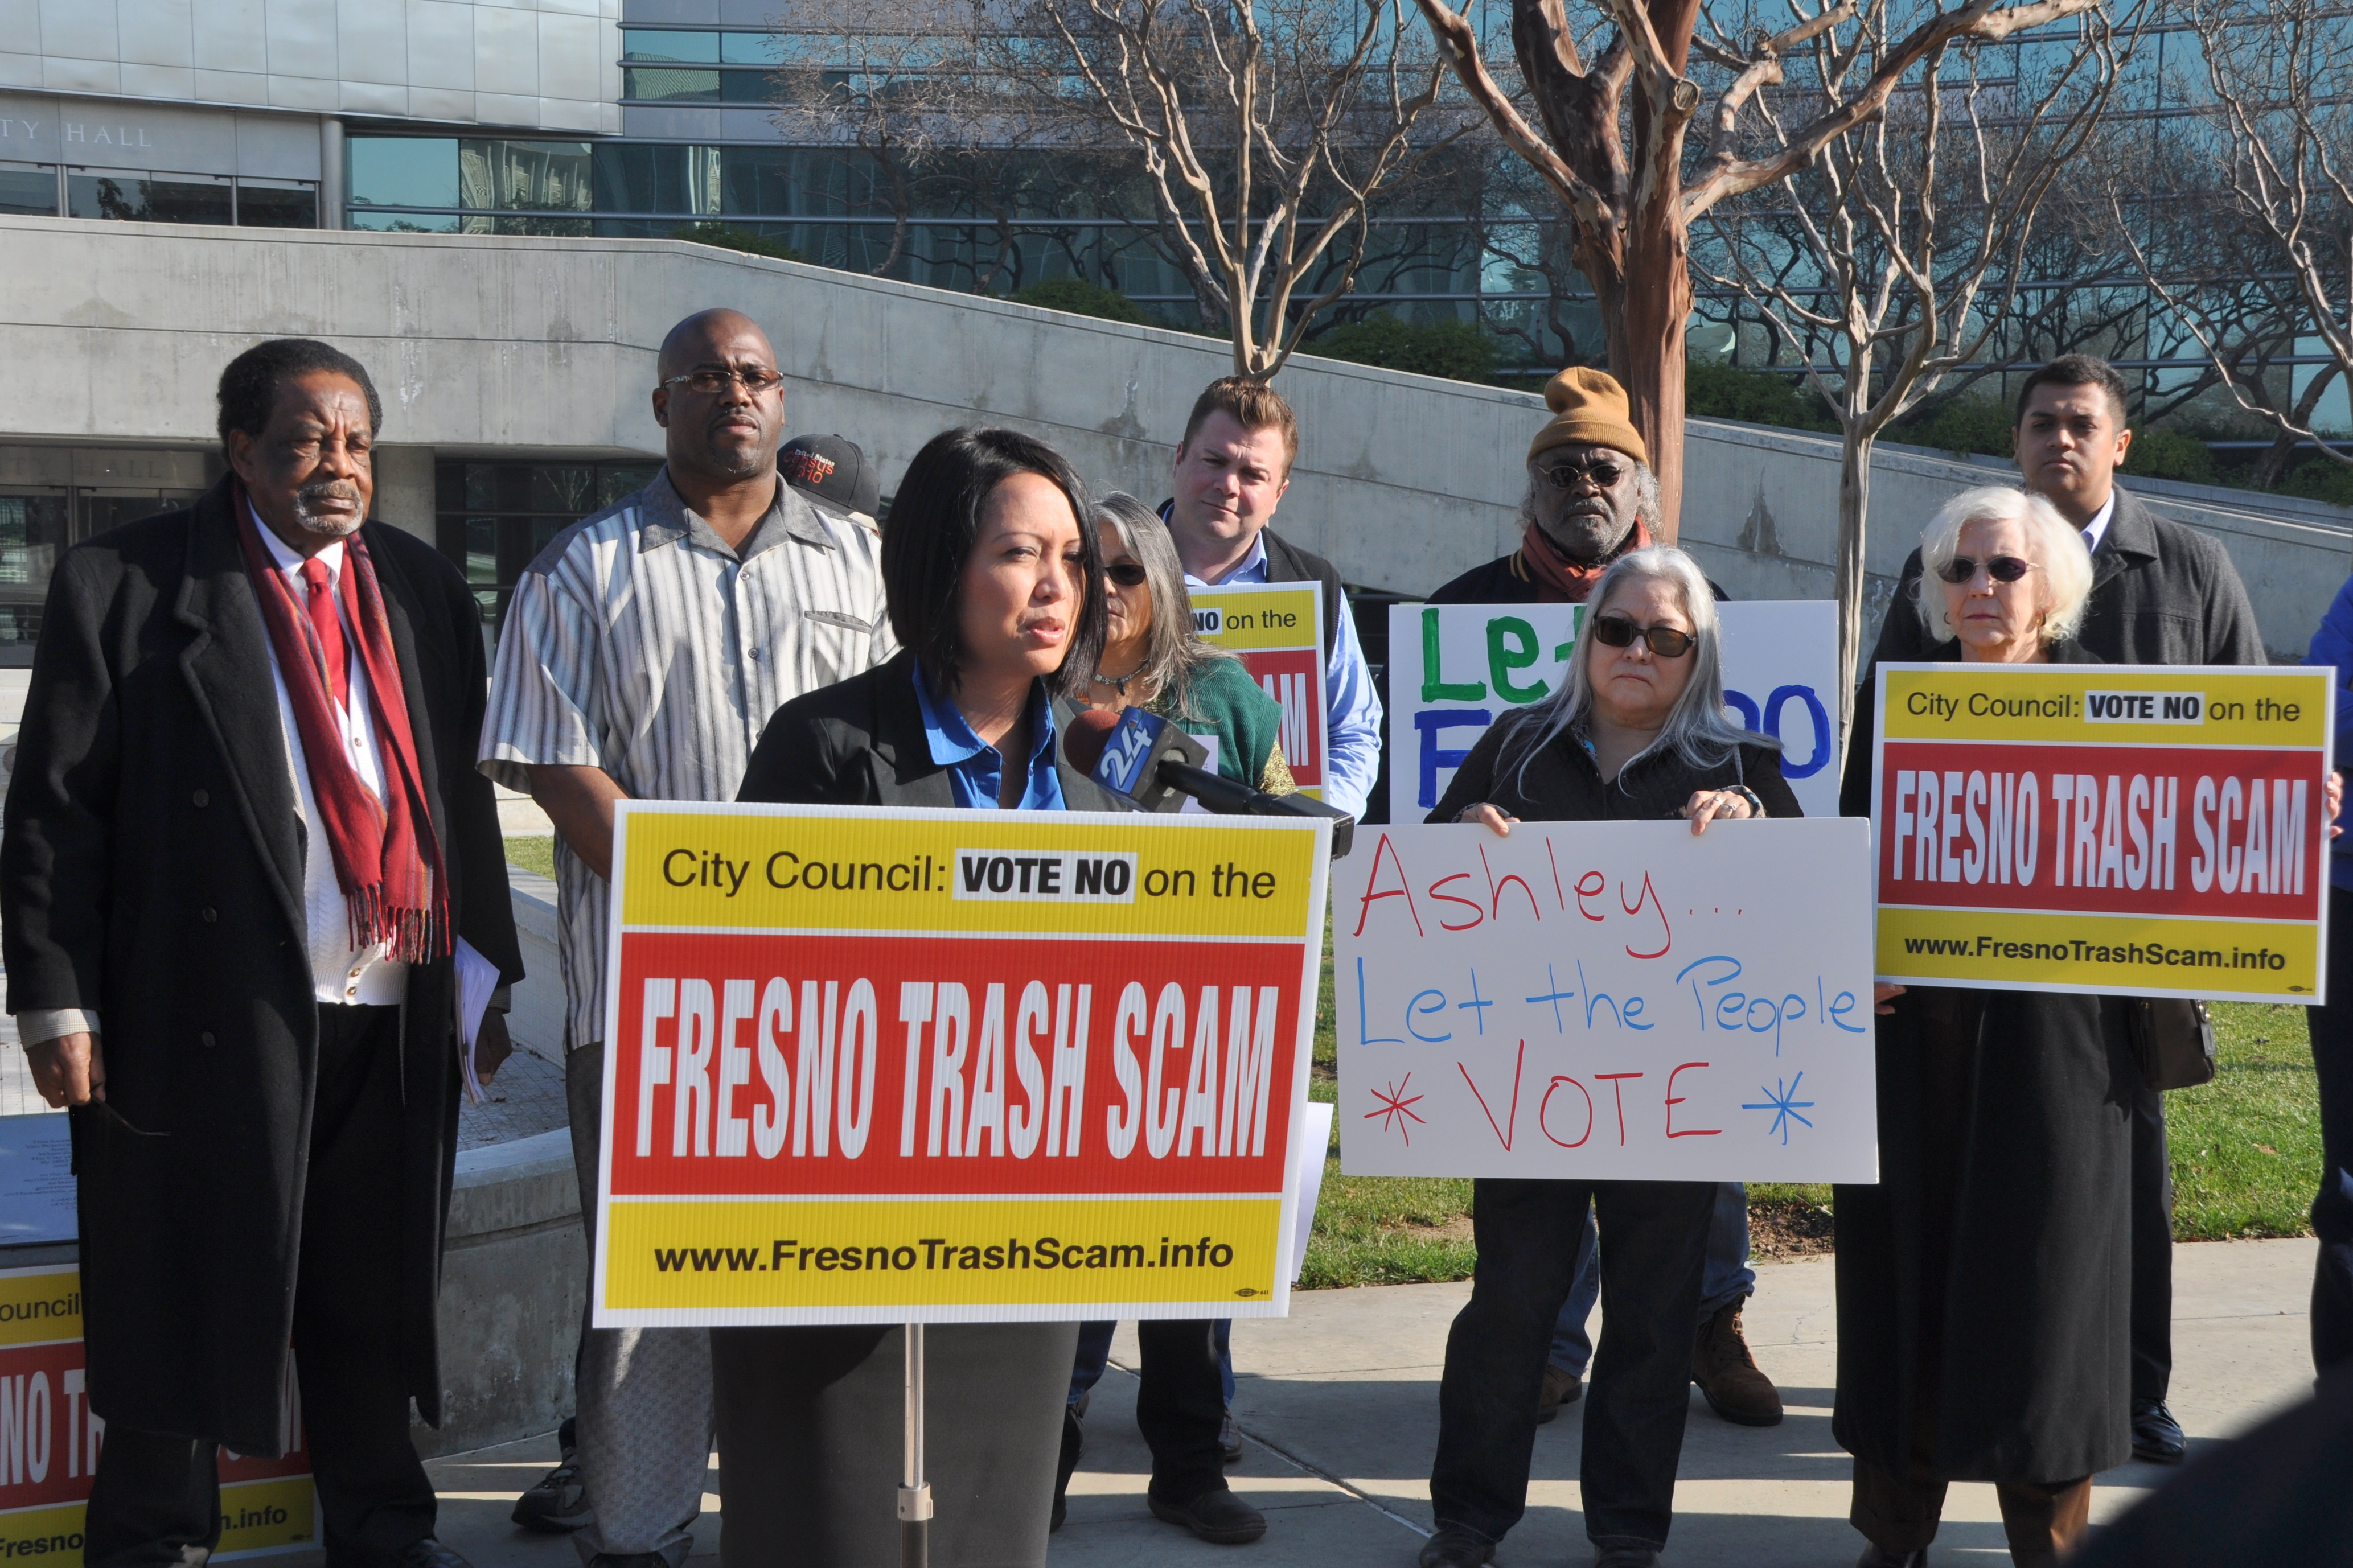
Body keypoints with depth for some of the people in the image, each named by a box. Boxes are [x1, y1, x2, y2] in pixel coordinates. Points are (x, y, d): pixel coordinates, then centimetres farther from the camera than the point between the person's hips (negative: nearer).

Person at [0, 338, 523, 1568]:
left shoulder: (422, 588, 11)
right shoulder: (121, 583, -2)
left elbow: (464, 794, 14)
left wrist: (484, 965, 10)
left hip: (393, 1010, 4)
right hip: (209, 1006, -4)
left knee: (375, 1285, 14)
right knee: (187, 1291, 4)